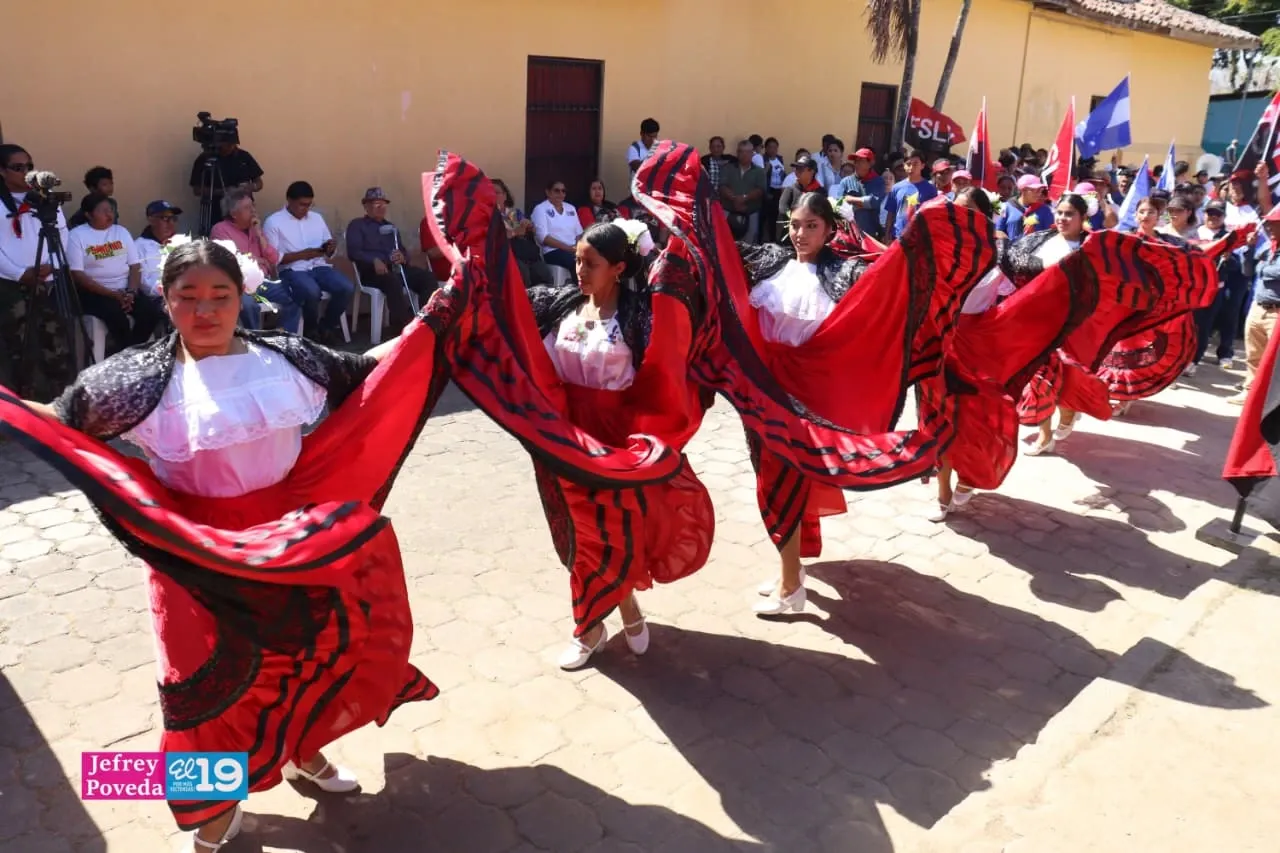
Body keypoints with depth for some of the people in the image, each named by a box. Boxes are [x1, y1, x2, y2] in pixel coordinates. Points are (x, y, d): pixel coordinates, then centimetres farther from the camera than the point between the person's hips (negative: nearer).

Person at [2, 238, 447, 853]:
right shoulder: (145, 378, -9)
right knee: (215, 676, 5)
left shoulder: (285, 358, -2)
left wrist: (428, 326, 6)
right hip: (202, 555, -3)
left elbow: (366, 373, 8)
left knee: (310, 648, 15)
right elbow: (61, 420, -3)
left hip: (296, 537, 3)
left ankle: (303, 753, 45)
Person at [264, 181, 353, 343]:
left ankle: (326, 326, 0)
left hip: (319, 266, 5)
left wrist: (330, 248, -5)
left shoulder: (317, 218, 17)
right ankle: (311, 330, -6)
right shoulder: (274, 222, 1)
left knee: (347, 288, -23)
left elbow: (328, 253, 20)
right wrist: (302, 254, -15)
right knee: (312, 291, -36)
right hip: (291, 270, -5)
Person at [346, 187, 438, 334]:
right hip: (373, 271, -5)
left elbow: (404, 252, 22)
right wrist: (375, 261, -22)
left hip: (396, 268, 6)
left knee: (428, 277, -22)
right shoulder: (357, 225, 13)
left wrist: (402, 257, -5)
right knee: (393, 280, -40)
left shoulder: (391, 227, 30)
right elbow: (353, 252, -3)